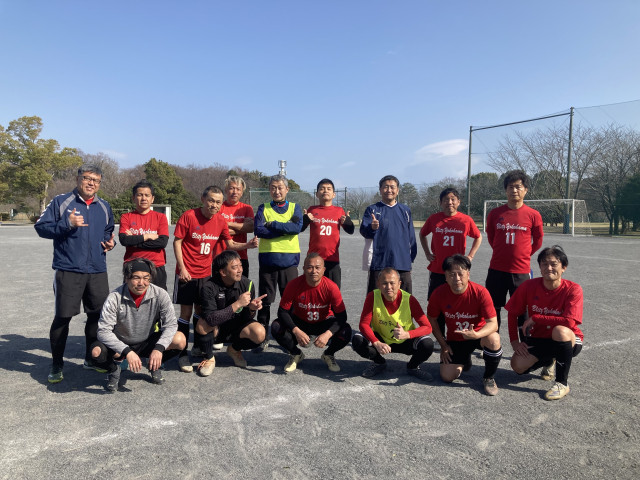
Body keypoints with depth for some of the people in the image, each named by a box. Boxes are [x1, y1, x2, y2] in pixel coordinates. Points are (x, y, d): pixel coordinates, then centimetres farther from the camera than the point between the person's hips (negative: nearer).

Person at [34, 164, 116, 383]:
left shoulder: (104, 207, 14)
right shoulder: (61, 202, 0)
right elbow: (41, 227, -3)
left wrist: (110, 242, 6)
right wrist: (67, 224, -17)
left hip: (98, 271, 5)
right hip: (68, 270, -4)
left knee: (98, 315, 8)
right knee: (63, 316, -1)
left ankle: (92, 359, 26)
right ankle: (57, 365, 15)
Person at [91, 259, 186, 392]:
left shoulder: (160, 294, -18)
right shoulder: (115, 298, -21)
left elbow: (170, 324, -18)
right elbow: (103, 331, -23)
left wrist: (159, 348, -34)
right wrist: (127, 352, -35)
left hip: (148, 343, 1)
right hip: (121, 344, -1)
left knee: (179, 340, -24)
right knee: (97, 351, -32)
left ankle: (154, 366, 7)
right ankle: (115, 368, 5)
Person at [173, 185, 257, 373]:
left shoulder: (220, 221, -1)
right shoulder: (189, 216, -14)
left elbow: (230, 244, 6)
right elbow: (177, 241, -10)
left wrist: (247, 245, -13)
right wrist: (182, 268, -15)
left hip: (205, 272, 4)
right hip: (187, 272, -4)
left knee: (200, 309, 14)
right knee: (186, 311, -1)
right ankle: (182, 354, 10)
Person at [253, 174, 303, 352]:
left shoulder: (294, 207, 9)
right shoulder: (263, 208, 8)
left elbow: (297, 227, -10)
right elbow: (258, 230, -9)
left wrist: (273, 224, -11)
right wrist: (285, 229, -10)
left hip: (289, 259, 0)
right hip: (267, 258, 0)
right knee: (265, 300, 5)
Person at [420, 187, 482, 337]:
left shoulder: (466, 220, -1)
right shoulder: (433, 219, 1)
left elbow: (478, 237, 14)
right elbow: (422, 234, 19)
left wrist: (470, 255, 4)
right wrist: (427, 253, 10)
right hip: (437, 270, 1)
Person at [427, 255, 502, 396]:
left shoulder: (480, 292, -23)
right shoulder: (439, 293, -17)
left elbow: (493, 323, -25)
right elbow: (432, 319, -1)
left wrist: (476, 335, -45)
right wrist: (443, 345, -4)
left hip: (479, 335, -2)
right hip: (455, 339, 2)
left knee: (493, 339, -37)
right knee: (447, 377, -12)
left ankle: (489, 378, -7)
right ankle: (464, 361, 25)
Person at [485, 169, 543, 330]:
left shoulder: (533, 215, -3)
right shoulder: (495, 213, 2)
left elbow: (538, 241, 9)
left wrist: (523, 255, 11)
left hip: (521, 271, -2)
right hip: (497, 269, 2)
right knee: (493, 309, 9)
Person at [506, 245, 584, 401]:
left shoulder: (573, 289, -19)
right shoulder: (529, 286, -11)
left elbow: (570, 322, -32)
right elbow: (512, 313, -1)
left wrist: (535, 318, -24)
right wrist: (514, 341, -9)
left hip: (568, 340, -4)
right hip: (538, 339, 4)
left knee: (561, 331, -38)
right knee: (518, 366, -17)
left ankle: (562, 383, -18)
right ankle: (549, 362, 20)